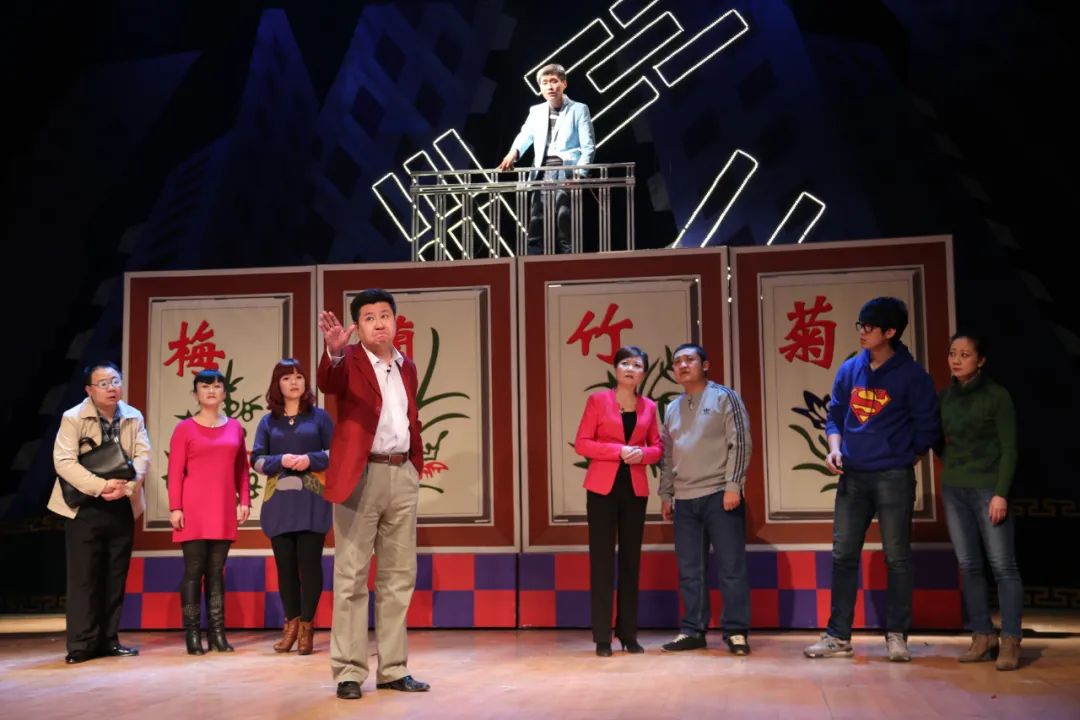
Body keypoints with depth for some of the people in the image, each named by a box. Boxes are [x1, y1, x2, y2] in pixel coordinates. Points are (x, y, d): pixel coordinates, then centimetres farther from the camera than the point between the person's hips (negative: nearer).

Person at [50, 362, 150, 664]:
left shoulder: (134, 417, 5)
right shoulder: (73, 418, -6)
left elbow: (143, 455, -1)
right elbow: (64, 461, -15)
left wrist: (126, 486, -19)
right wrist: (101, 486, -23)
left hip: (122, 507, 4)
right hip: (85, 507, -4)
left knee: (115, 577, 7)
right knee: (83, 577, -3)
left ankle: (108, 640, 15)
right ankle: (81, 644, 3)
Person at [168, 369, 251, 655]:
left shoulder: (234, 427, 11)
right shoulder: (185, 428, 1)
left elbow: (242, 468, 13)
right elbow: (175, 471, -3)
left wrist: (244, 500, 5)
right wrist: (175, 508, -9)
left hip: (223, 510, 3)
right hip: (194, 510, -3)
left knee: (217, 571, 6)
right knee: (194, 570, -2)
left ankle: (217, 632, 9)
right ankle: (192, 634, 1)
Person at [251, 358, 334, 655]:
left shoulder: (319, 416, 6)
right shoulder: (268, 421, 11)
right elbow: (256, 460, 6)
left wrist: (311, 459, -13)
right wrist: (281, 461, -12)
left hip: (311, 500, -2)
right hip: (279, 501, 2)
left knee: (309, 561, -4)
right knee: (285, 563, 4)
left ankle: (307, 626, 5)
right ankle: (291, 623, 16)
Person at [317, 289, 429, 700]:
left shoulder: (407, 367, 16)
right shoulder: (349, 360, -3)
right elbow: (328, 384, -26)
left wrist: (416, 465, 14)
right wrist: (333, 352, -46)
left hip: (402, 476, 6)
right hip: (361, 475, -6)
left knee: (399, 576, 9)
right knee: (351, 576, -2)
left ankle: (392, 669, 17)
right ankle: (349, 671, 3)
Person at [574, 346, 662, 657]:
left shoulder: (649, 407, 9)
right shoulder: (598, 400, -1)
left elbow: (657, 447, 13)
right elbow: (581, 444, -5)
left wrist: (642, 454, -9)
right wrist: (619, 450, -16)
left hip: (635, 489, 3)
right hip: (602, 487, -3)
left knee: (631, 559, 6)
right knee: (602, 559, -3)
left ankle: (629, 634, 14)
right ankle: (602, 637, 1)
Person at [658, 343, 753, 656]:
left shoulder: (724, 397, 1)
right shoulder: (672, 408, 17)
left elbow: (740, 442, -6)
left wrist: (733, 485, -14)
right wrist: (665, 494, 13)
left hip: (720, 495, -5)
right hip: (684, 500, 5)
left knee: (731, 567, -3)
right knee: (689, 570, 6)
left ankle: (736, 632, 2)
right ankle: (693, 630, 13)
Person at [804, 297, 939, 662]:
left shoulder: (912, 375, -5)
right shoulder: (849, 370, 7)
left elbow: (926, 428, 0)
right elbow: (835, 416, 14)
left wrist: (902, 460, 3)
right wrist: (835, 449, -2)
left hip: (894, 478, -4)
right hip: (852, 477, 4)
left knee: (897, 559, 2)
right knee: (843, 556, 5)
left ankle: (896, 636, 11)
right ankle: (838, 636, 12)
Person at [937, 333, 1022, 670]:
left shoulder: (996, 396, -4)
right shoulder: (945, 397, 10)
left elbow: (1009, 448, -6)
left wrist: (1001, 493, -13)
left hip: (988, 487, -5)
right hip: (954, 489, 5)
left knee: (1002, 565, -5)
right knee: (969, 566, 5)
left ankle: (1010, 642, -2)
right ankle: (982, 636, 11)